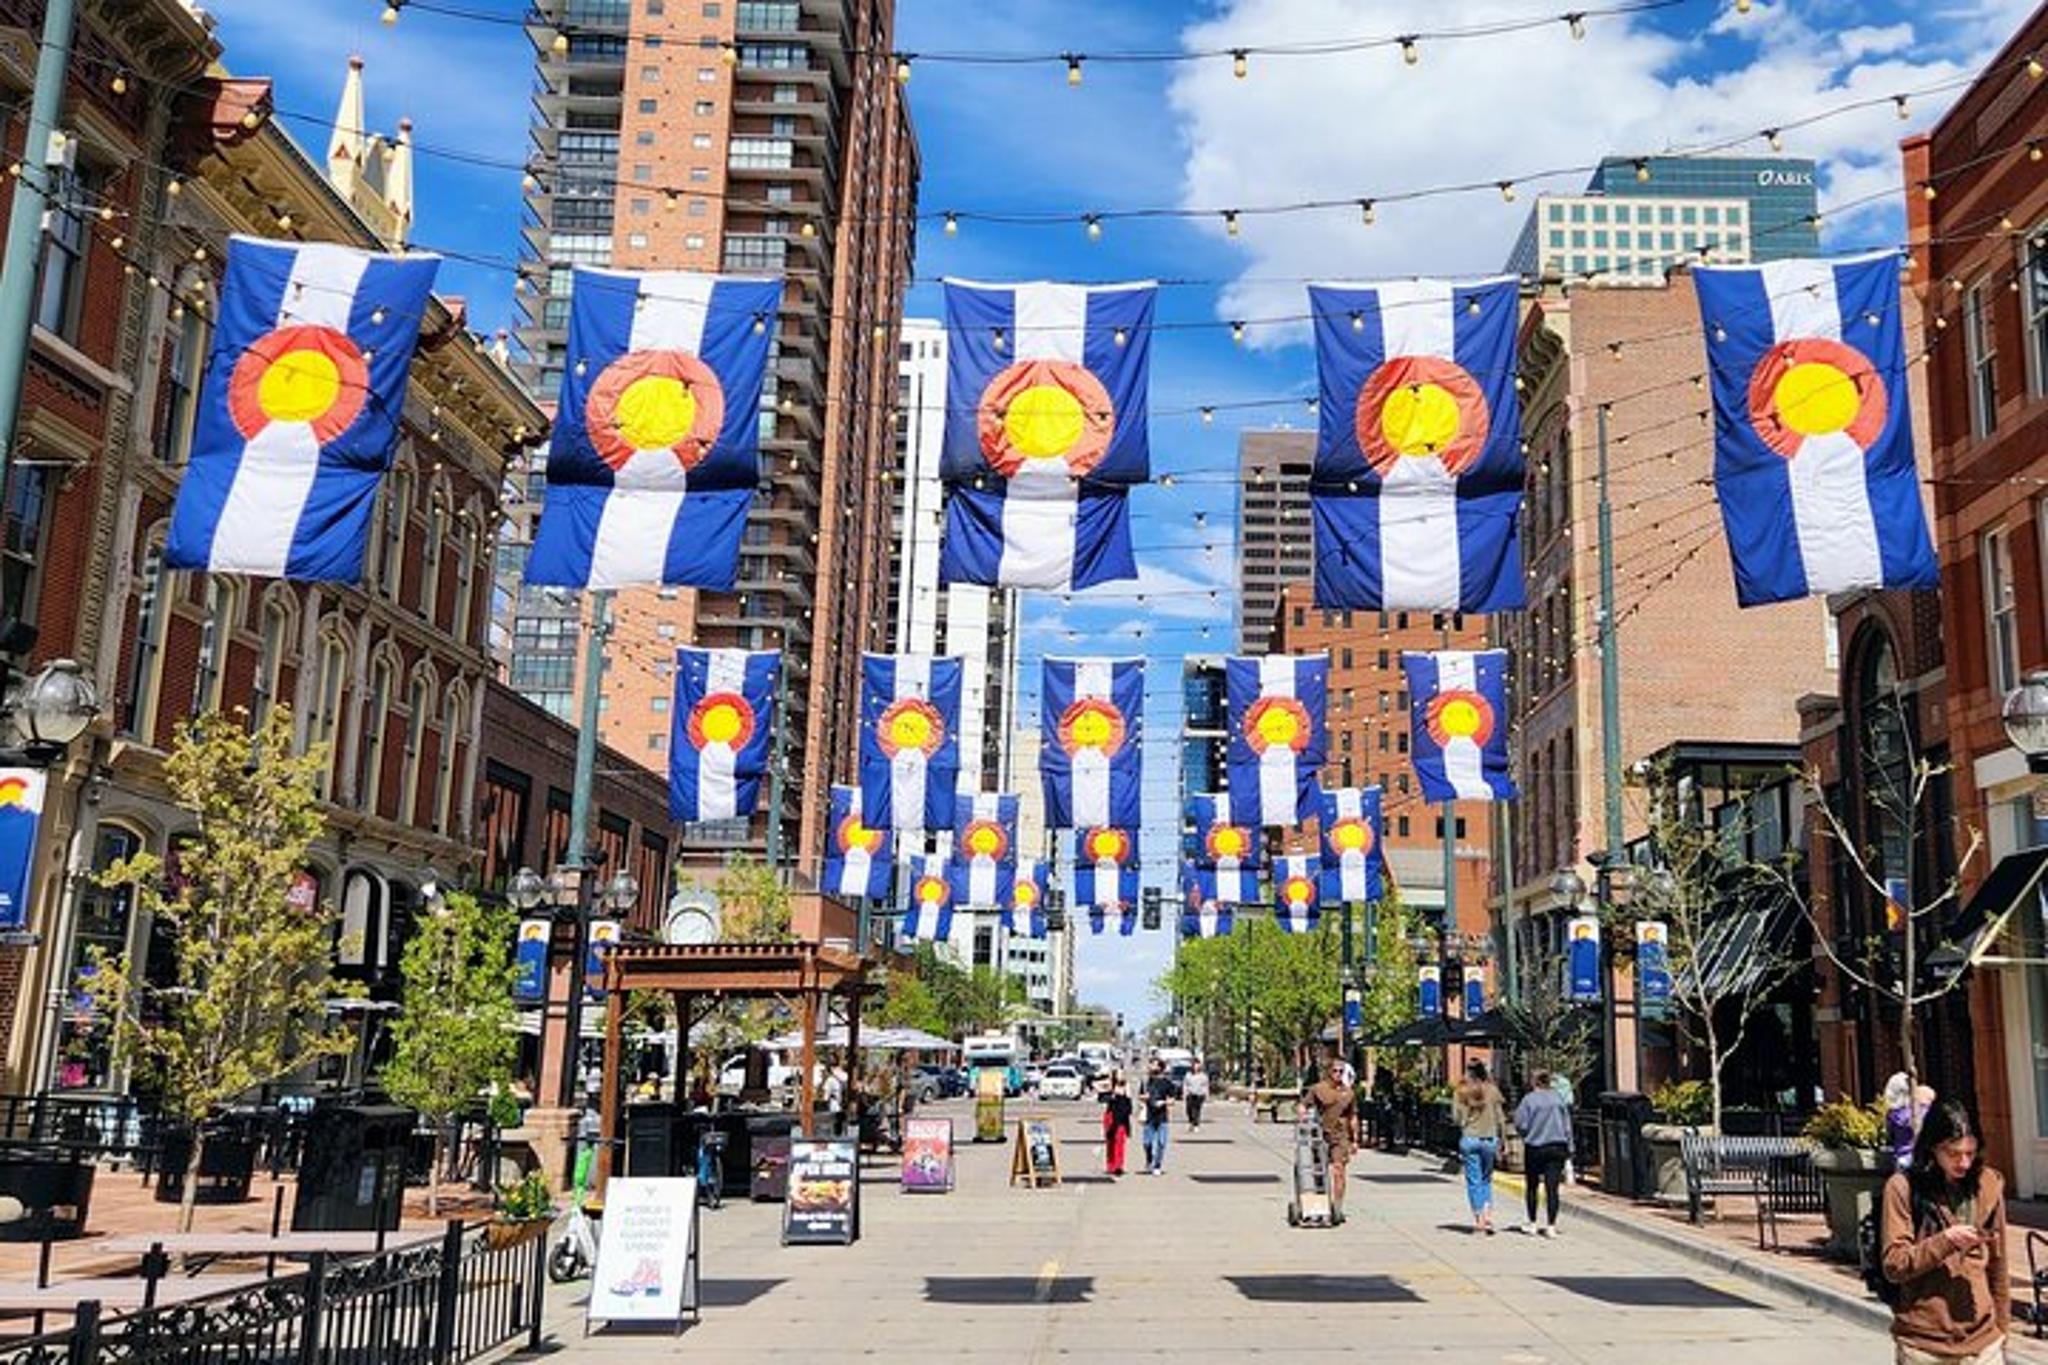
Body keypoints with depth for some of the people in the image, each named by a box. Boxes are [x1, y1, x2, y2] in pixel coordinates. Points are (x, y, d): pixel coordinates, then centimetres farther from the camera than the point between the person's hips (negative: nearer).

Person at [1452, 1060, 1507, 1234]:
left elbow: (1456, 1116, -7)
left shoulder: (1461, 1092, -4)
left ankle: (1478, 1218, 3)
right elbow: (1500, 1118, 2)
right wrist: (1500, 1143, 9)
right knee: (1486, 1180, 16)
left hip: (1469, 1139, -1)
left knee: (1473, 1181, 6)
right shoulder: (1492, 1091, -1)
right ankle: (1487, 1215, 1)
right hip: (1489, 1139, 1)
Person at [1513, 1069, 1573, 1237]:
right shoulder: (1559, 1098, 5)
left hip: (1535, 1148, -3)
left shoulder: (1529, 1099, -7)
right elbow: (1567, 1126, 7)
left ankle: (1532, 1223, 18)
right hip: (1558, 1147, 3)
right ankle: (1551, 1226, -3)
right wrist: (1568, 1149, 11)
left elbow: (1521, 1125, -9)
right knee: (1552, 1188, 1)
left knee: (1531, 1186, 12)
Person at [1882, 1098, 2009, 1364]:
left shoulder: (1989, 1184, 5)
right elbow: (1894, 1266, -8)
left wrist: (2002, 1327, 16)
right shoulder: (1904, 1187, -6)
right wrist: (1945, 1241, -19)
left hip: (1983, 1342, 2)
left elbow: (1997, 1266, 14)